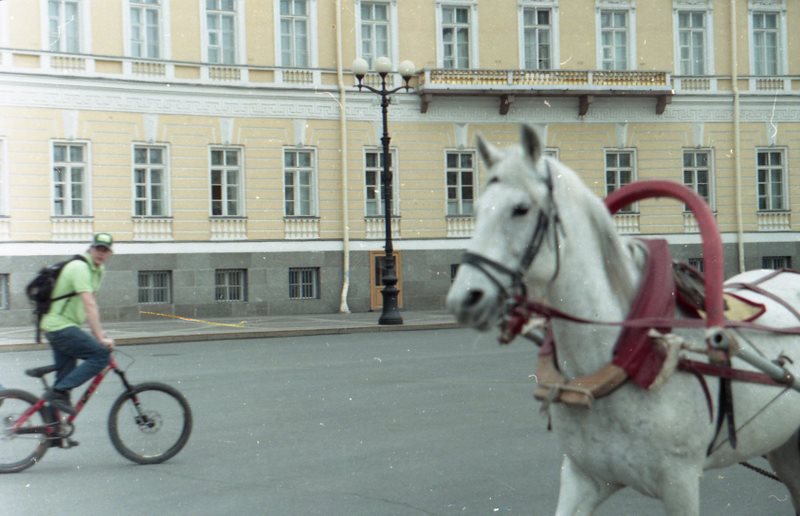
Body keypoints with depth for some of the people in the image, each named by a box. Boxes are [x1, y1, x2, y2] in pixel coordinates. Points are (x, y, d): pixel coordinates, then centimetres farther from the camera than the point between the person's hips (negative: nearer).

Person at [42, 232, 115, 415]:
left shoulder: (98, 270, 13)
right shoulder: (80, 267, -18)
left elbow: (90, 305, 17)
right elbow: (89, 305, -25)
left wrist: (97, 332, 9)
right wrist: (100, 337, -28)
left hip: (57, 328, 10)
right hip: (61, 326, -10)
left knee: (65, 375, 11)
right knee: (101, 354, -19)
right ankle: (58, 392, -17)